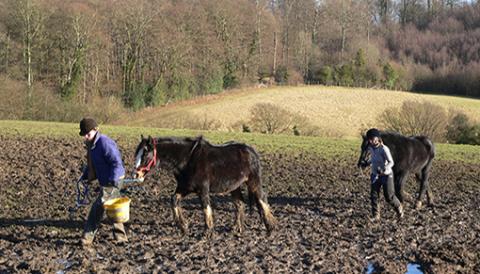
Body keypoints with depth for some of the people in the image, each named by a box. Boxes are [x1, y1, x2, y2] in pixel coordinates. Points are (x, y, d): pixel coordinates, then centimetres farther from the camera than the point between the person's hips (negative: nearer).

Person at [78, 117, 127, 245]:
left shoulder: (104, 143, -22)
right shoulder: (91, 144, 8)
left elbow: (117, 162, -25)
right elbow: (91, 164, 22)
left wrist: (113, 180, -29)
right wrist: (85, 176, 12)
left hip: (112, 182, -10)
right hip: (105, 182, 10)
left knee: (97, 209, -8)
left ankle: (87, 237, -1)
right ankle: (120, 237, 27)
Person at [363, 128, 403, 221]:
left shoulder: (384, 149, -21)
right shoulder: (371, 148, 0)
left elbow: (391, 162, -24)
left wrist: (384, 169, -39)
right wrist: (368, 163, 15)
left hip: (386, 175, -6)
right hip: (375, 175, 6)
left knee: (389, 197, 1)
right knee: (373, 195, -5)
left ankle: (399, 208, 30)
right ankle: (375, 216, 3)